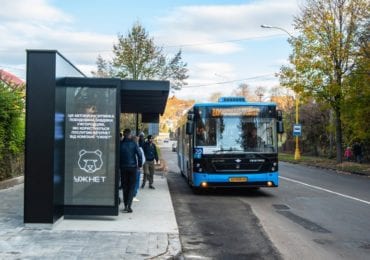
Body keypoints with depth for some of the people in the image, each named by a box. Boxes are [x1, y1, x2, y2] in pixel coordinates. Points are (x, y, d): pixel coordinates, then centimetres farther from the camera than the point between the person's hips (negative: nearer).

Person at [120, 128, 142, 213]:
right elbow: (139, 155, -8)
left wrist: (118, 165, 8)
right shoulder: (134, 144, -5)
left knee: (125, 187, 12)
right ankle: (128, 205, -10)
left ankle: (126, 205, 15)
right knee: (131, 187, 2)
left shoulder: (120, 144, -1)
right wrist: (140, 164, 4)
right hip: (132, 167, -2)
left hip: (123, 168, 2)